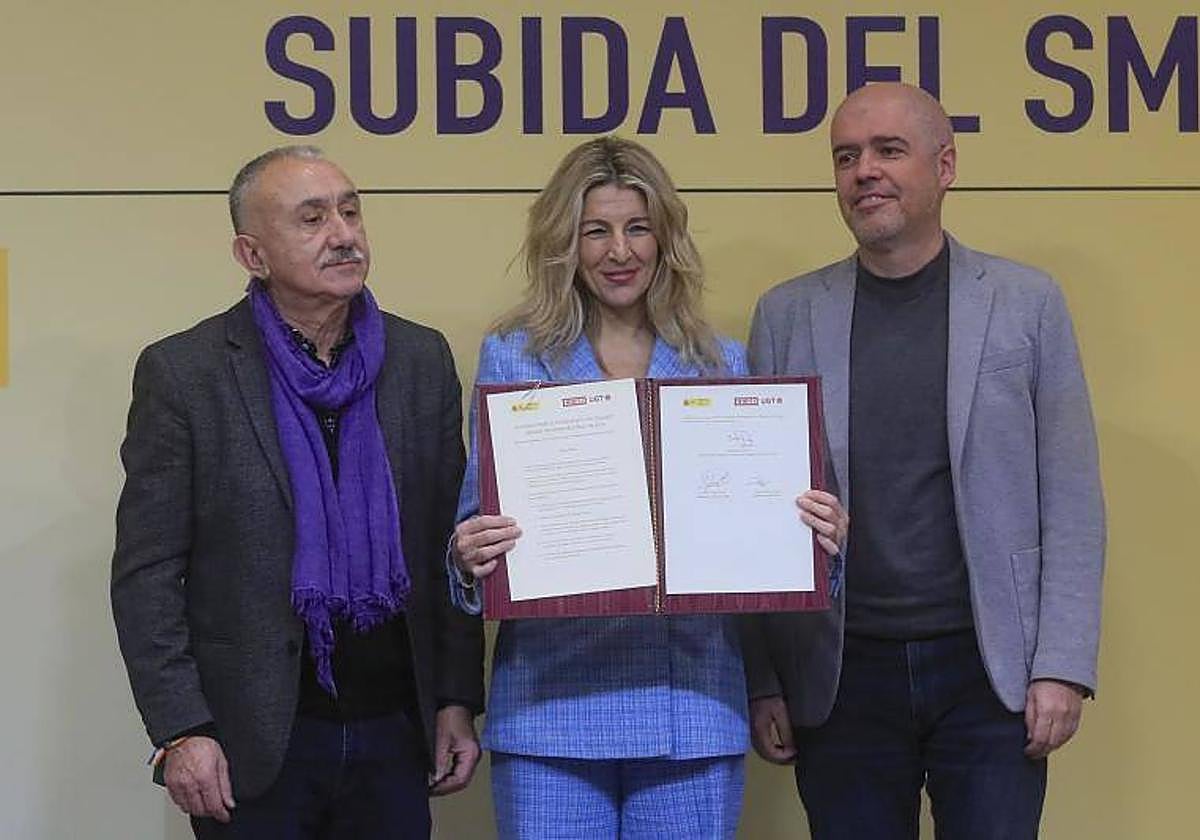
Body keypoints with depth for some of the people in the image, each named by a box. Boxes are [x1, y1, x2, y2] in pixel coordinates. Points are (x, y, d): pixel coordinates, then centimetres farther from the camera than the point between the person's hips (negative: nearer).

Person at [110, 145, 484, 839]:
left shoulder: (422, 360, 6)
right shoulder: (183, 372, -4)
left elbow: (452, 546, 9)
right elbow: (146, 573, -5)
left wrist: (457, 701, 4)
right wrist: (181, 730, -11)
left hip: (395, 733, 3)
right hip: (253, 746, -3)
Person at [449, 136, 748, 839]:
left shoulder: (722, 364, 10)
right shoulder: (513, 358, 6)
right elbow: (477, 524, 5)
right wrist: (471, 557, -17)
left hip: (693, 707, 1)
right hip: (552, 705, -1)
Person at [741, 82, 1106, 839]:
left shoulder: (1027, 303, 3)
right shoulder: (786, 315, 6)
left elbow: (1071, 503, 1)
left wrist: (1063, 667, -6)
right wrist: (761, 680, 1)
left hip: (989, 670, -1)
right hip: (841, 674, 1)